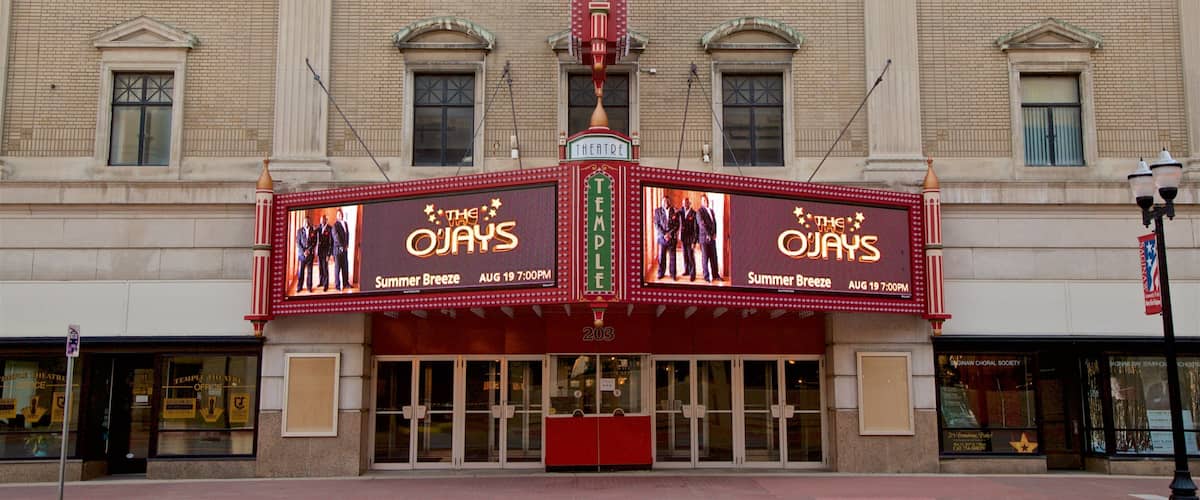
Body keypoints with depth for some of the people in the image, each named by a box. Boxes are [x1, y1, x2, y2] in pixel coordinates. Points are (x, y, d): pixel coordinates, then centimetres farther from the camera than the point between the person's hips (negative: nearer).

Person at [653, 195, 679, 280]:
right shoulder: (658, 211, 3)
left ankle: (673, 274, 13)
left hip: (672, 237, 0)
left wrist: (669, 234, -11)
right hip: (662, 237, 0)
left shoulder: (674, 211, 1)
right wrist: (664, 235, -12)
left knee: (672, 257, 4)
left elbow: (677, 225, 0)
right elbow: (657, 225, -1)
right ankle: (661, 273, 15)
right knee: (661, 257, 2)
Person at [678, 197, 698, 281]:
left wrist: (694, 242, -15)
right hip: (683, 238, 5)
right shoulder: (681, 212, 4)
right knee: (685, 255, 12)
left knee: (691, 256, -2)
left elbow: (696, 229, -12)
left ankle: (692, 274, 4)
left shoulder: (694, 214, -12)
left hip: (690, 238, -5)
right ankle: (686, 270, 25)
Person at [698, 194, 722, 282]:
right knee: (705, 258, 1)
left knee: (714, 257, 7)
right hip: (704, 238, -6)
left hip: (712, 238, 6)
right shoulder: (700, 212, -7)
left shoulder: (711, 210, 15)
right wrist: (708, 235, -15)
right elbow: (702, 224, -14)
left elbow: (714, 223, 14)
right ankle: (706, 276, 7)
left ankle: (715, 275, 13)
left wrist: (714, 234, 1)